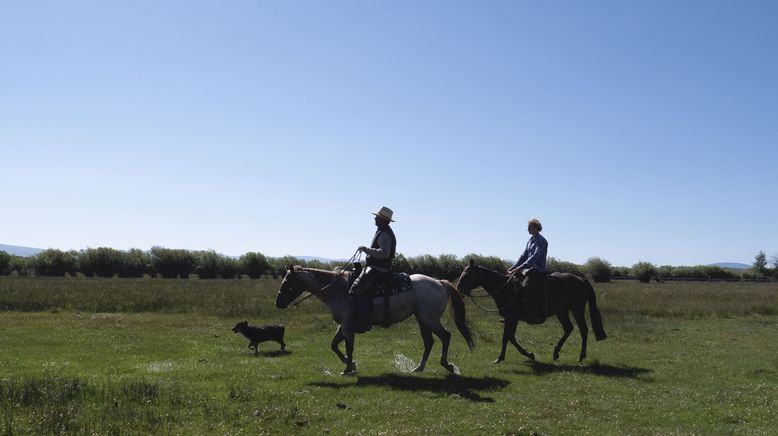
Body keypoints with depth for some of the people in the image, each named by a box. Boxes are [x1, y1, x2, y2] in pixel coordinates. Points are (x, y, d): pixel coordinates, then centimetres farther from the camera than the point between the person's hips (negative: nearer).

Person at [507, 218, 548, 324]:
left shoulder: (542, 241, -11)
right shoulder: (530, 240, 16)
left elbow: (535, 257, -21)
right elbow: (524, 256, 17)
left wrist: (521, 267, -28)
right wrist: (513, 267, 7)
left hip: (538, 270, -9)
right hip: (528, 269, 9)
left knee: (526, 285, -31)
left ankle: (539, 315, -28)